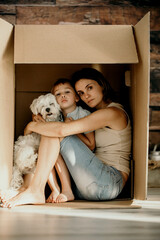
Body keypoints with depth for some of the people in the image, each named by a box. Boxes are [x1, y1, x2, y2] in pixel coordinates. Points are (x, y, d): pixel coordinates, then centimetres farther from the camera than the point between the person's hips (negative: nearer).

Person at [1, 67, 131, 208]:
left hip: (111, 182, -9)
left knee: (56, 133, -15)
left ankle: (35, 191, -20)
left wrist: (32, 126, -2)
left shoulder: (113, 112, -9)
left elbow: (62, 129, -18)